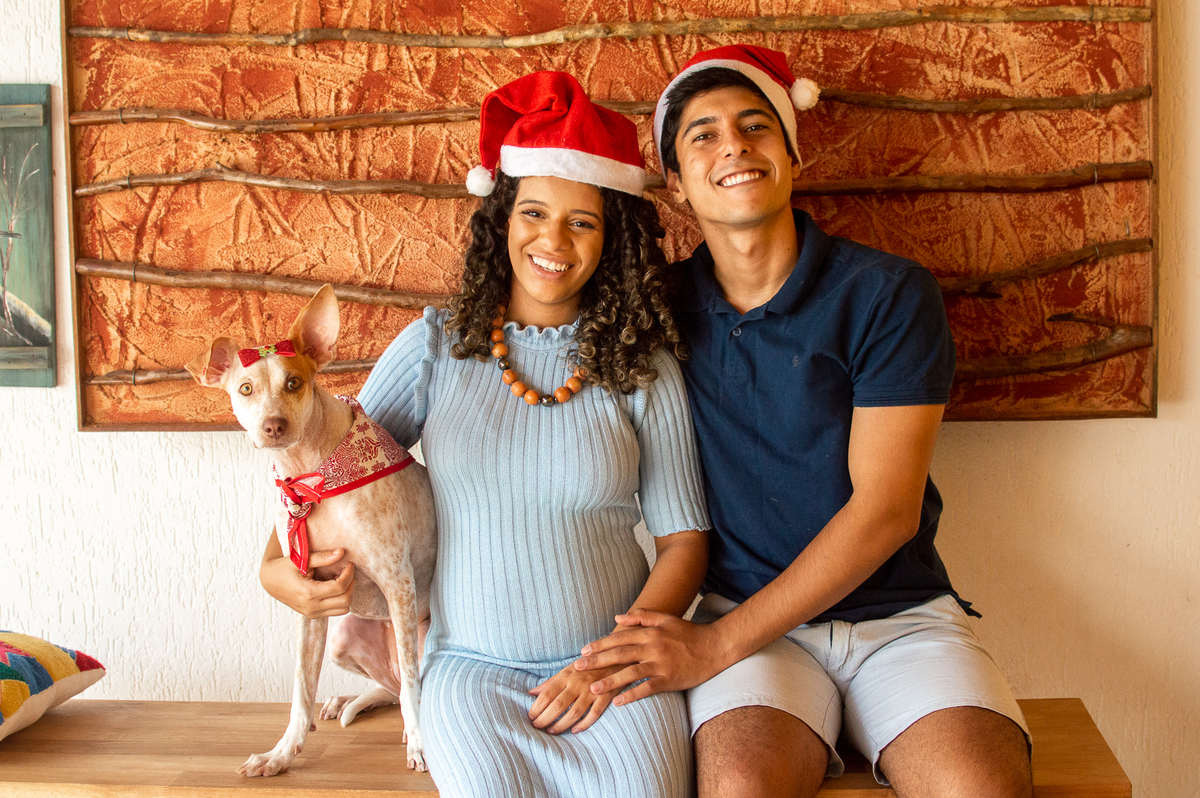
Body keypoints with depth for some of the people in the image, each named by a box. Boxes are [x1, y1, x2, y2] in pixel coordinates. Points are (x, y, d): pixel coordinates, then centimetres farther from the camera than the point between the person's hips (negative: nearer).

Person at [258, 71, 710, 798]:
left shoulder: (644, 369, 2)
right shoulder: (436, 347, 5)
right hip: (472, 664, 1)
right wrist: (276, 566, -7)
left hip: (612, 669, 0)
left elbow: (684, 538, 2)